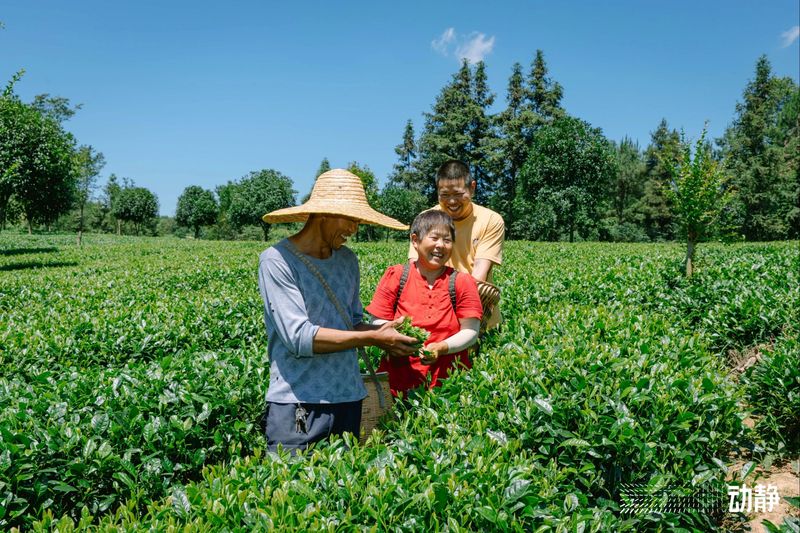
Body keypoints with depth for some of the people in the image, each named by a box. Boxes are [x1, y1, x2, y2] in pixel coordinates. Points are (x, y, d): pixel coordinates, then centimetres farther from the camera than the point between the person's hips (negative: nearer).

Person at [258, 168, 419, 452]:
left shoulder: (348, 260, 8)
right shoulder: (276, 260, -11)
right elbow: (298, 337, -18)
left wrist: (385, 335, -5)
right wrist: (373, 338, -16)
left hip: (349, 398, 6)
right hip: (297, 404, -6)